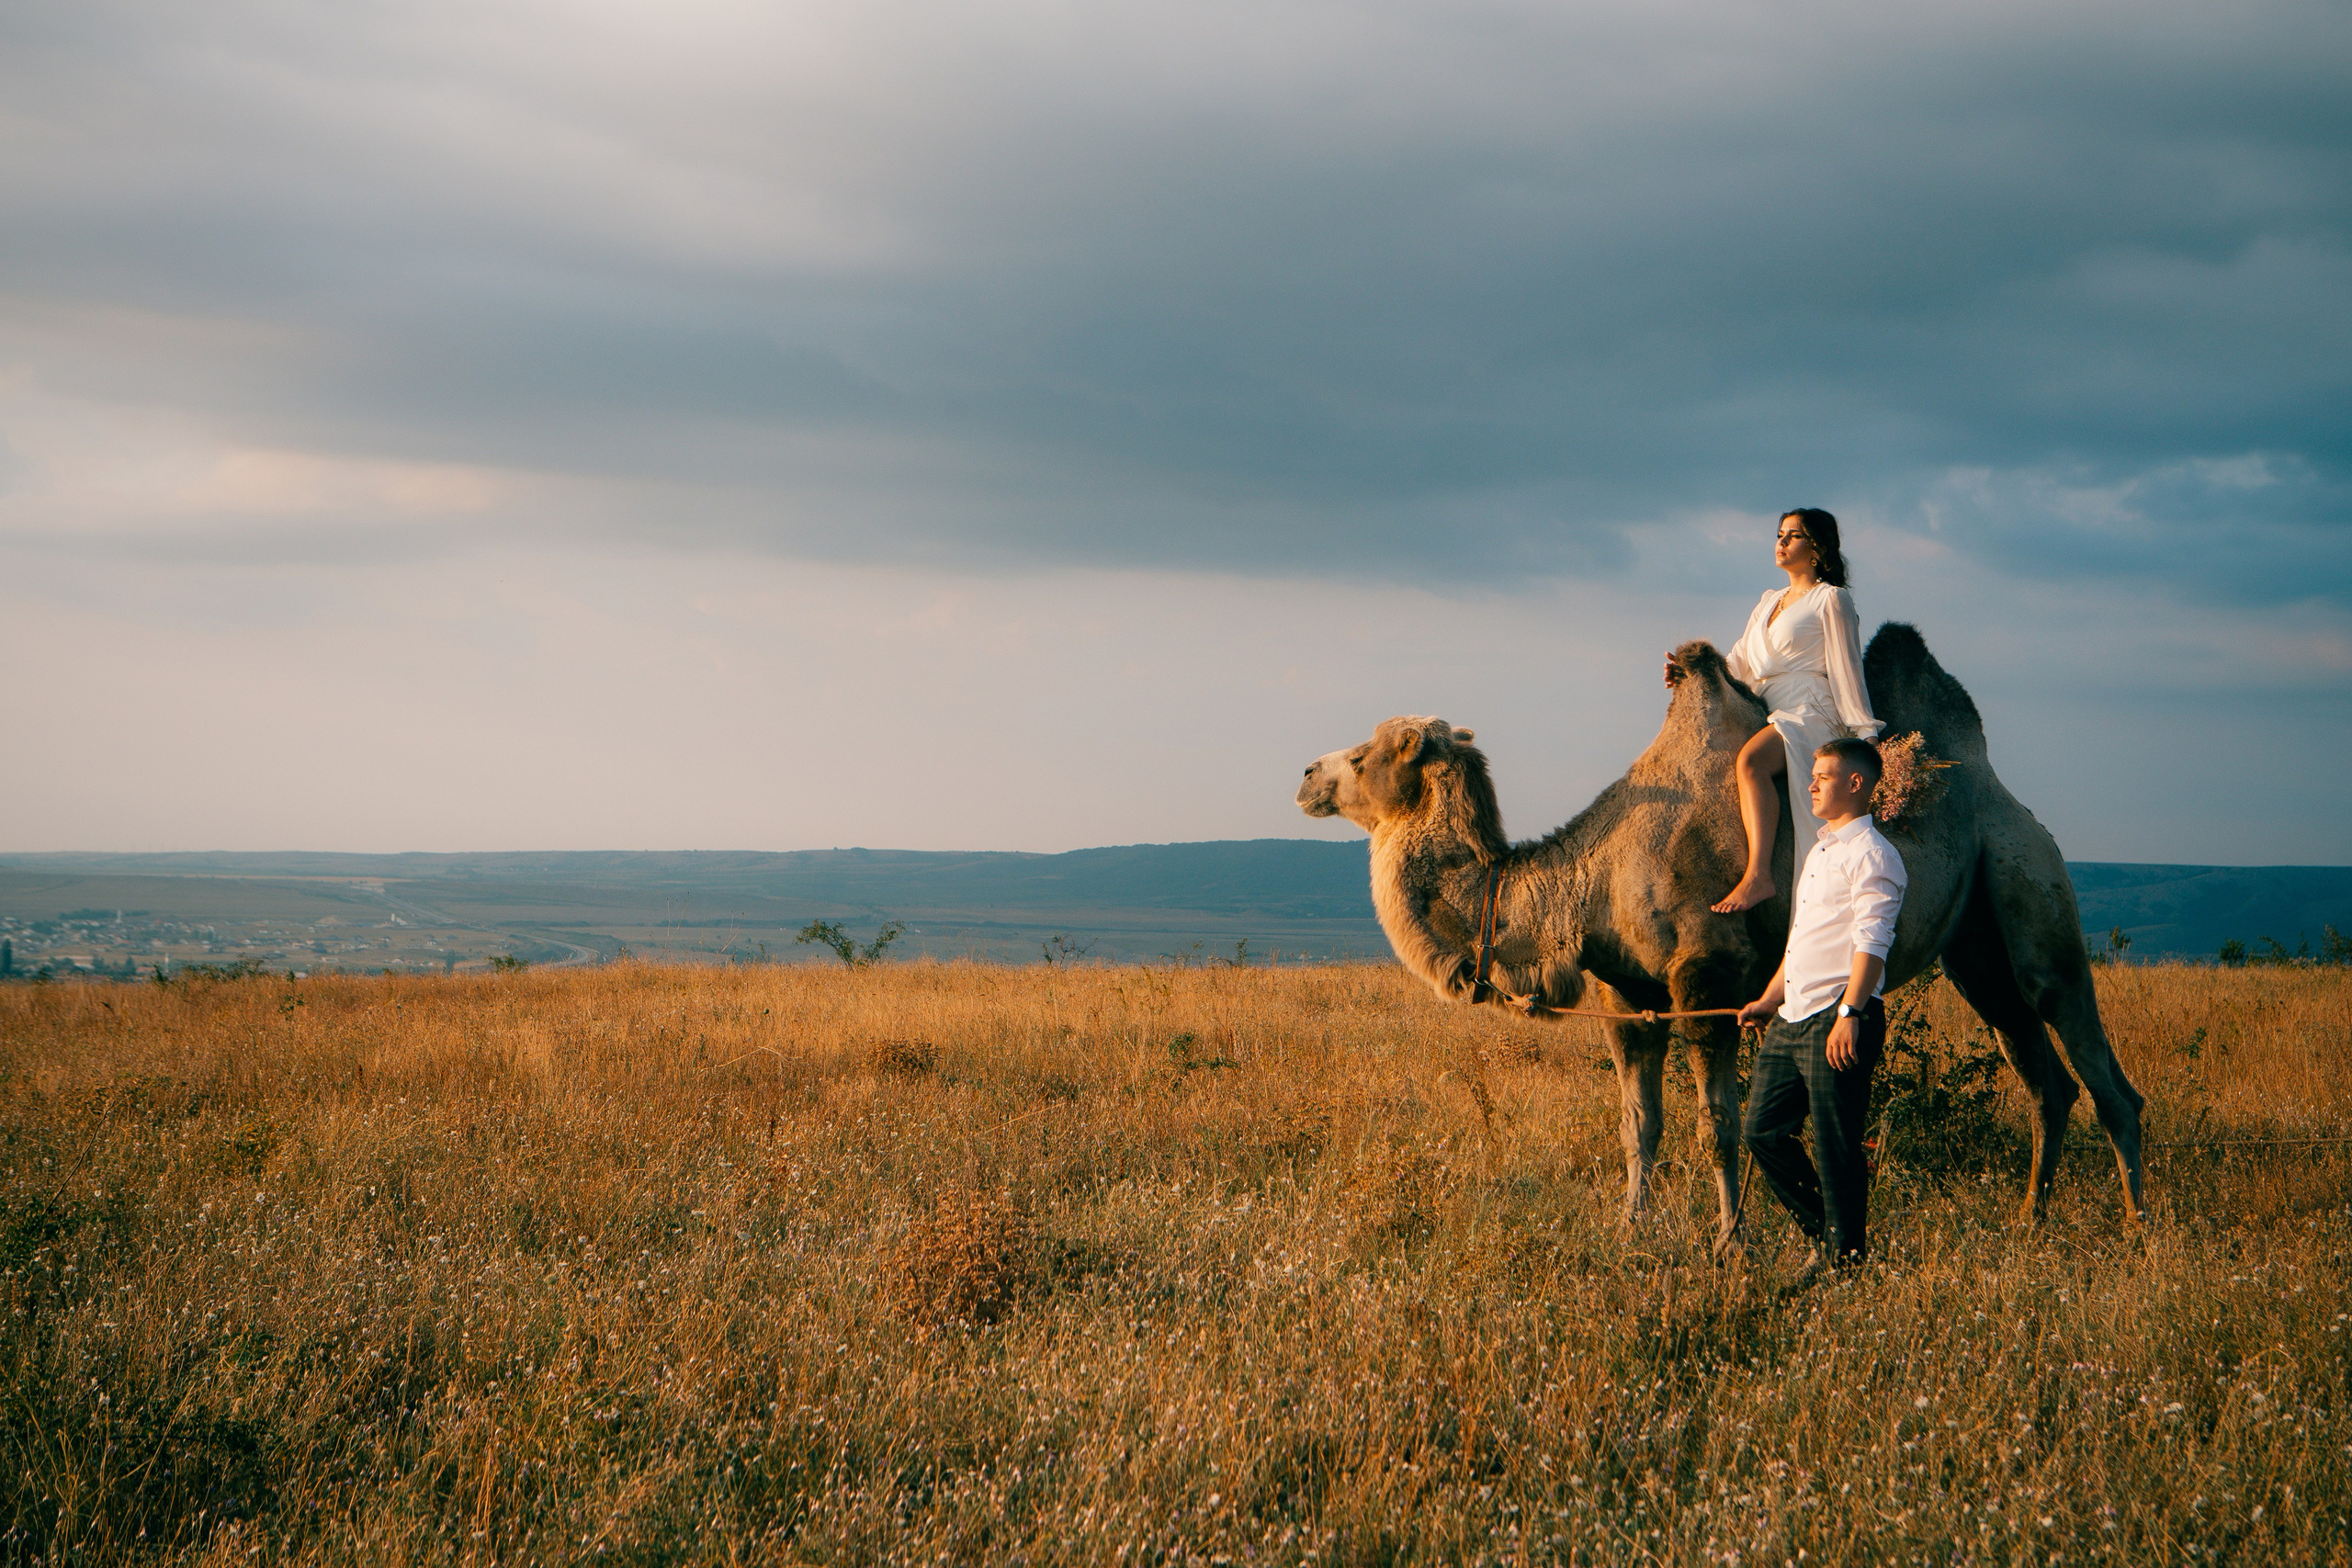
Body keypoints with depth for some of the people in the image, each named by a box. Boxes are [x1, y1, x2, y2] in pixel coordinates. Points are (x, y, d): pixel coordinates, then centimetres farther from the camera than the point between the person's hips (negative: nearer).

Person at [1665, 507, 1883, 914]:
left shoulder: (1831, 599, 4)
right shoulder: (1769, 601, 26)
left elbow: (1846, 671, -2)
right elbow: (1739, 663, 21)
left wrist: (1863, 735, -6)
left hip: (1813, 712, -9)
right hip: (1771, 715, 9)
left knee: (1749, 760, -35)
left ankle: (1758, 876, -46)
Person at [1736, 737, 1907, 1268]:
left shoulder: (1870, 855, -9)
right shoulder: (1819, 852, 21)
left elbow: (1871, 944, -18)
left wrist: (1849, 1014, -26)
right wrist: (1769, 1001, 27)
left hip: (1837, 1021, -9)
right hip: (1792, 1019, 9)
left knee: (1835, 1146, -5)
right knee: (1761, 1130, 9)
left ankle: (1846, 1255, 4)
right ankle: (1822, 1227, 21)